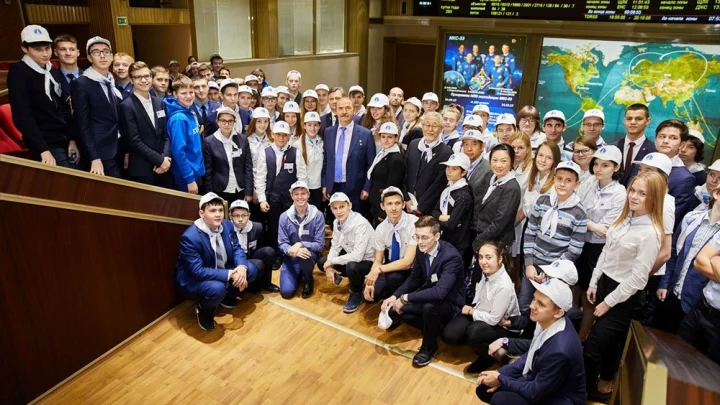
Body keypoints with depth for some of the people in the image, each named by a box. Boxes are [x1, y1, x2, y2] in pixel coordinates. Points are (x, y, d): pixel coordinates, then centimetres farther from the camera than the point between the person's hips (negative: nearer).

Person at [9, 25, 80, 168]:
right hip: (48, 145, -6)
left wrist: (72, 139, 6)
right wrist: (43, 150, -22)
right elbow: (22, 116, -16)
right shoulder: (18, 73, -9)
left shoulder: (53, 71, 11)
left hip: (65, 141, 6)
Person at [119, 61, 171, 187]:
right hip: (141, 170, -5)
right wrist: (159, 160, -13)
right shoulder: (126, 106, -7)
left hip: (163, 167, 5)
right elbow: (134, 141, -12)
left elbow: (166, 134, 9)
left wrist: (165, 157, -7)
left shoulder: (159, 103, 12)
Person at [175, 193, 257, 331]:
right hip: (194, 279, -7)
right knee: (217, 288, -36)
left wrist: (242, 267, -24)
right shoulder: (190, 237, -29)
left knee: (251, 270, -7)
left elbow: (236, 249, -1)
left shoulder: (227, 225, -8)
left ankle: (227, 296, 18)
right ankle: (204, 311, -1)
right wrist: (229, 274, -34)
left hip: (222, 271, 7)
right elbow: (197, 271, -30)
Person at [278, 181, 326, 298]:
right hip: (291, 257, 2)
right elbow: (282, 243, -7)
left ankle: (308, 281, -5)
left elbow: (320, 244, -13)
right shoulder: (284, 216, -7)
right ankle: (299, 275, 21)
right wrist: (291, 251, -30)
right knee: (286, 291, -15)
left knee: (304, 253, -38)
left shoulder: (317, 215, -12)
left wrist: (301, 245, -29)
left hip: (310, 255, -1)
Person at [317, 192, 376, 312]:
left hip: (368, 261, -8)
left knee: (352, 266, -37)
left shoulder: (360, 223, -30)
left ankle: (357, 294, -4)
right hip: (350, 256, 8)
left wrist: (332, 260, -24)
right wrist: (329, 266, -13)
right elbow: (335, 245, 3)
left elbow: (357, 256, -35)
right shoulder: (337, 222, -6)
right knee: (322, 262, 2)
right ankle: (357, 281, 15)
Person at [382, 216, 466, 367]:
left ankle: (429, 346, -9)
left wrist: (406, 298, -34)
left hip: (450, 304, -7)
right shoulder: (422, 249, -8)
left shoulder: (451, 256, -30)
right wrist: (395, 296, -11)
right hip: (430, 296, 7)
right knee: (392, 309, -6)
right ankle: (433, 328, 10)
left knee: (429, 307, -38)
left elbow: (439, 292, -39)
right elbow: (414, 278, 5)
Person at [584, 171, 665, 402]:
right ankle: (603, 388, 41)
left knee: (591, 348, -2)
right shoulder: (625, 218, 2)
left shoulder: (651, 233, -23)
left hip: (625, 297, -7)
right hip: (605, 283, 7)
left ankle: (586, 392, 19)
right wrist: (593, 284, 9)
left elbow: (638, 278, -21)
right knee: (609, 343, 23)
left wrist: (609, 302, -13)